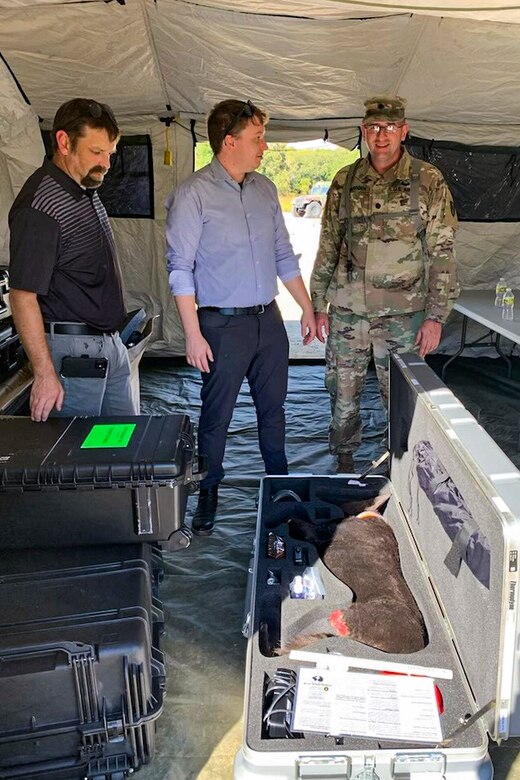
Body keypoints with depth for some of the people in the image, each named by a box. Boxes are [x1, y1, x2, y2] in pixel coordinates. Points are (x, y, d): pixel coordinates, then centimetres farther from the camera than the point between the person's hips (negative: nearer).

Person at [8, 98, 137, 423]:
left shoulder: (88, 190, 10)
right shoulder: (40, 207, -19)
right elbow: (23, 295, -21)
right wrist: (45, 374, -23)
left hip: (111, 345, 9)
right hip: (72, 353, -9)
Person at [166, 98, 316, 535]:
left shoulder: (265, 189, 9)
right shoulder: (193, 195, -10)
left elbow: (284, 256, 15)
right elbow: (181, 269, -12)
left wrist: (307, 310, 14)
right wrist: (193, 335, -16)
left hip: (269, 318, 6)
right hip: (223, 323, -5)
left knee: (273, 407, 17)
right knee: (217, 416, 5)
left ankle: (279, 481, 35)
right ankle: (208, 496, 23)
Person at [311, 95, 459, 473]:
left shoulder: (428, 182, -3)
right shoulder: (345, 181, 6)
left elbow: (441, 254, -3)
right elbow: (328, 246, 10)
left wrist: (436, 316, -9)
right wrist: (319, 305, 7)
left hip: (402, 314, -2)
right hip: (347, 312, 3)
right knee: (343, 394, 10)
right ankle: (344, 462, 30)